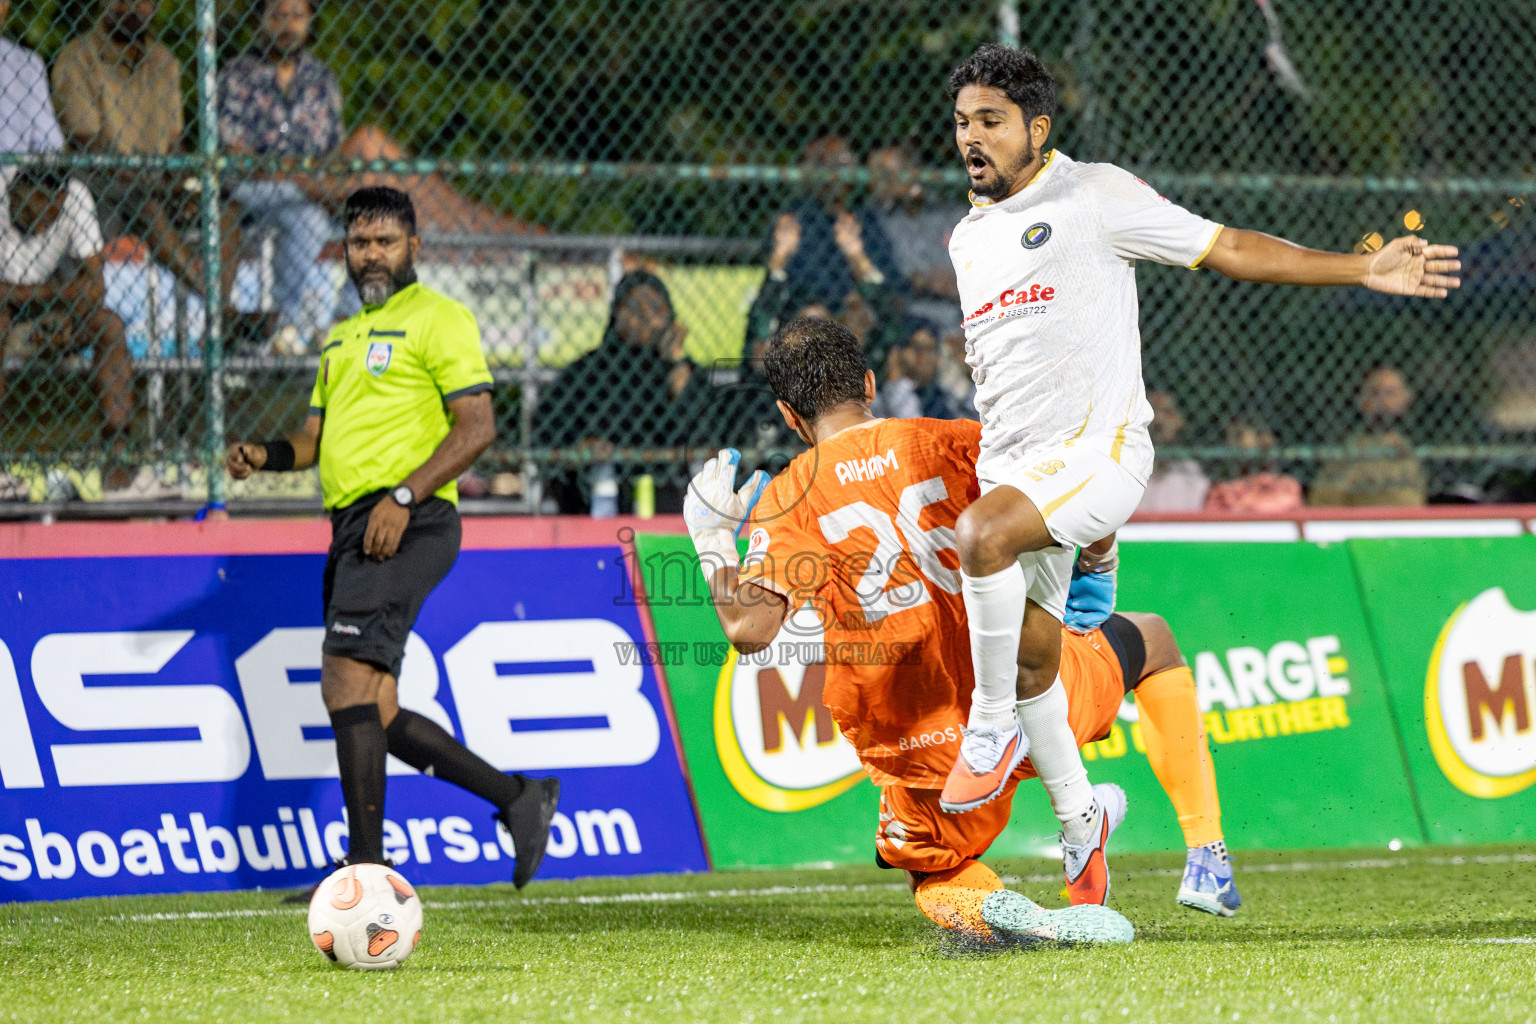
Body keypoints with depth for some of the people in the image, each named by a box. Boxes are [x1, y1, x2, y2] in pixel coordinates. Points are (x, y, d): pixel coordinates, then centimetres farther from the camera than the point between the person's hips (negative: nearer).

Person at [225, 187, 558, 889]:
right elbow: (317, 436, 26)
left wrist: (403, 496, -20)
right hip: (352, 528, 9)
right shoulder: (342, 337, 24)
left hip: (406, 524, -9)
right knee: (376, 715, 6)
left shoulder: (437, 319, -3)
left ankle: (367, 868, -17)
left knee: (347, 683, -18)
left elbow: (476, 427, -11)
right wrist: (265, 456, 4)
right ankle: (519, 798, 16)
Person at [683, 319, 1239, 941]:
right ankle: (1206, 856, 21)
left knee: (932, 878, 29)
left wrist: (711, 538, 3)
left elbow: (749, 629, -15)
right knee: (1152, 640, 31)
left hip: (919, 755, -1)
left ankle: (986, 904, -11)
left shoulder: (787, 500, -1)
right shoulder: (946, 443, 2)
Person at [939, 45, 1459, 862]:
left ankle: (994, 724, -18)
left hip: (1098, 449, -7)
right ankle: (1079, 818, 28)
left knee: (981, 533, -34)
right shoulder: (967, 240, 17)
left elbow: (1226, 248, 0)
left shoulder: (1094, 195, -3)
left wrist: (1363, 270, -6)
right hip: (1010, 463, 7)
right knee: (1032, 661, 8)